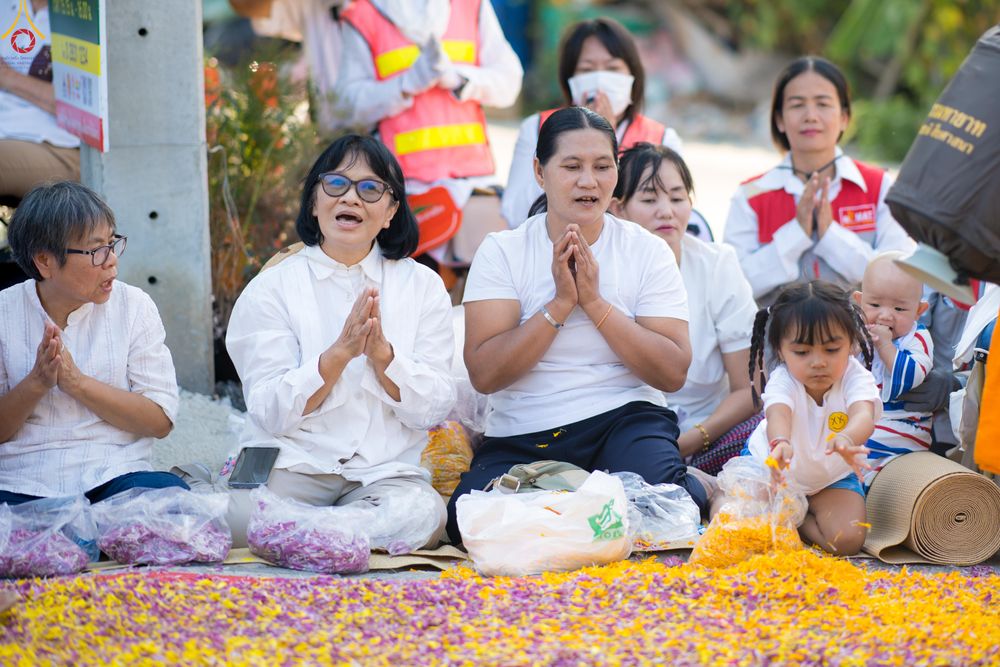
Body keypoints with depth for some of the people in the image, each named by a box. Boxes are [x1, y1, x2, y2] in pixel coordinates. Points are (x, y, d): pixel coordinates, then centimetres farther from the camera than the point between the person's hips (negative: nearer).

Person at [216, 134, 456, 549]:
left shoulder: (423, 286, 12)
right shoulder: (271, 289, 6)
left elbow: (434, 409, 4)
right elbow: (270, 413, -4)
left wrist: (381, 352, -13)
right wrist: (340, 351, -17)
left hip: (384, 471, 2)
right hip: (290, 464, -2)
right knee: (238, 514, -36)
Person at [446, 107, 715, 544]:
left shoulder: (648, 252, 4)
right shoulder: (502, 252, 3)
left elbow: (673, 373, -6)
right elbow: (484, 374, -8)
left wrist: (594, 302, -13)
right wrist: (560, 304, -15)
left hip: (624, 421, -1)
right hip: (522, 438, 1)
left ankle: (700, 488, 2)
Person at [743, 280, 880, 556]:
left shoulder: (856, 378, -26)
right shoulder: (782, 380, -28)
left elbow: (864, 415, -48)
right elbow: (778, 412, -50)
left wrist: (846, 439, -74)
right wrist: (780, 442, -76)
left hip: (832, 477, 0)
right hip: (773, 467, 0)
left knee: (847, 540, -24)